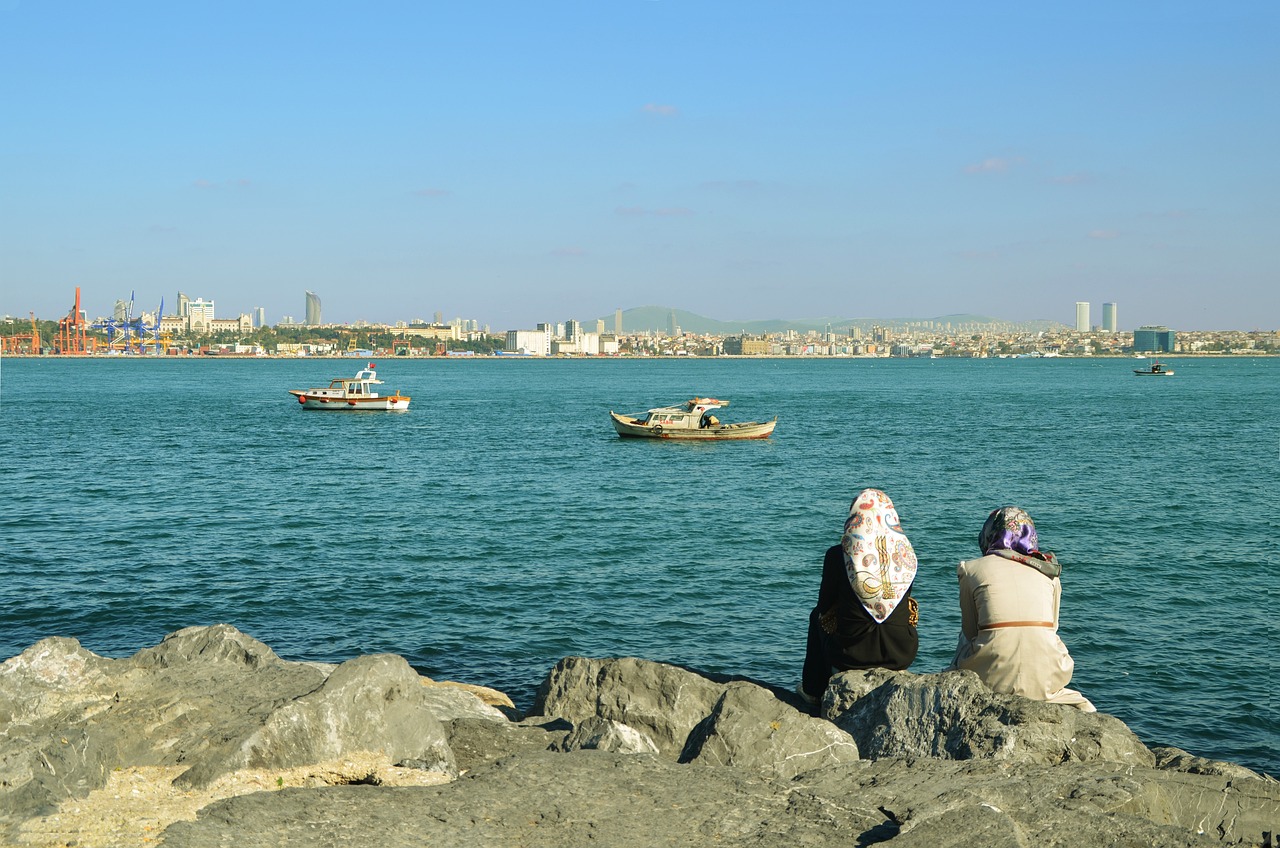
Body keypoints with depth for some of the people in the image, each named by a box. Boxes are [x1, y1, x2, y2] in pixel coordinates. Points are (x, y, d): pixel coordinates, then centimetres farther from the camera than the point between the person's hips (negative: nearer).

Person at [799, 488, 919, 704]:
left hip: (851, 655, -2)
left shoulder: (837, 554, -10)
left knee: (817, 616, 29)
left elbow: (824, 606, 2)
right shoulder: (906, 553, -3)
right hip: (902, 655, 3)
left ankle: (813, 690, 38)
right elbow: (903, 603, 9)